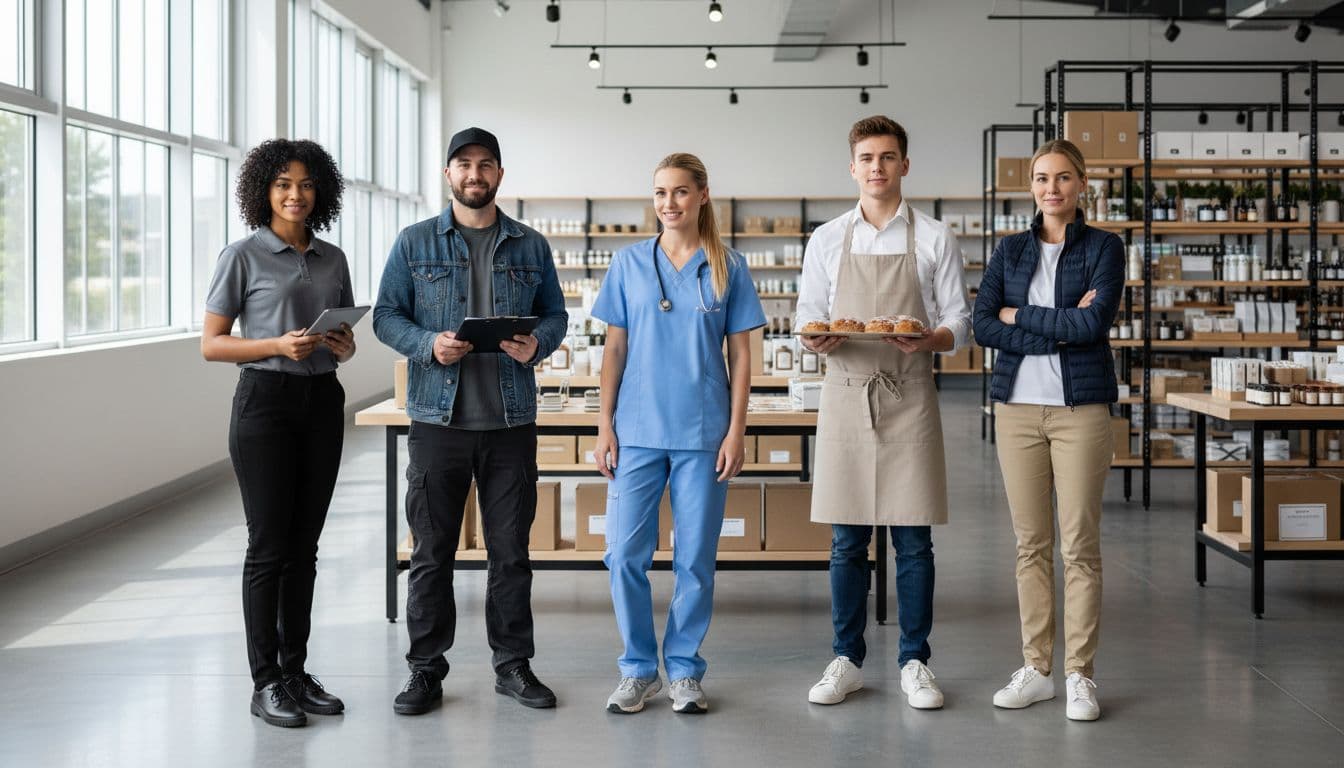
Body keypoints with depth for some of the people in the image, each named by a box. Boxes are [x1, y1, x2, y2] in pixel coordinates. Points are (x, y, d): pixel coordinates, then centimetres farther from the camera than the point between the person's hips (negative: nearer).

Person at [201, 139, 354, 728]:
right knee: (269, 545, -3)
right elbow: (211, 344, -5)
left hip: (322, 402, 5)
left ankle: (296, 671, 18)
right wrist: (279, 345, -19)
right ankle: (265, 683, 6)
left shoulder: (332, 259, 11)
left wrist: (344, 348, -5)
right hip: (265, 400, -5)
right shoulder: (242, 257, -4)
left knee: (304, 546, 9)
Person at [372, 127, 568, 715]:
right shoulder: (414, 243, 5)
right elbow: (386, 316, 3)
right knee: (431, 551, 4)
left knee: (510, 548, 7)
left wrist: (538, 344, -11)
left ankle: (513, 664, 19)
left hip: (511, 421, 1)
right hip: (438, 418, -1)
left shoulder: (531, 247, 10)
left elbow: (555, 314, 12)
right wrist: (429, 345, -16)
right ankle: (425, 670, 15)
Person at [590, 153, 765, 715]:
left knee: (695, 557, 4)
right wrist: (604, 427, 1)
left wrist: (736, 431, -3)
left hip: (703, 433, -1)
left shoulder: (728, 268, 3)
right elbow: (615, 349, 6)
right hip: (638, 431, 1)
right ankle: (638, 668, 15)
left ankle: (684, 670, 18)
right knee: (625, 553, -1)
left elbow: (740, 356, 4)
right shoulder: (629, 263, 6)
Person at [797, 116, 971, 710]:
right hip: (846, 396, 1)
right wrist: (819, 340, -13)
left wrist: (930, 339, -17)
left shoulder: (934, 239, 5)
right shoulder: (826, 240, 9)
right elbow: (807, 321, 10)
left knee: (913, 539, 2)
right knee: (847, 540, 5)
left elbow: (959, 326, 4)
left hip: (909, 399, -1)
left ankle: (914, 663, 13)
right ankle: (846, 661, 15)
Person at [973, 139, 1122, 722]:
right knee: (1030, 542, 7)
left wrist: (1020, 314, -6)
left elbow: (1094, 323, -13)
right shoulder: (1010, 250, 10)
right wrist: (1060, 328, -11)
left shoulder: (1103, 247, 2)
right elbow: (983, 325, -2)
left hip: (1081, 406, -3)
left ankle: (1079, 674, 9)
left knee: (1080, 543, -1)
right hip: (1017, 406, 3)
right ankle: (1036, 669, 15)